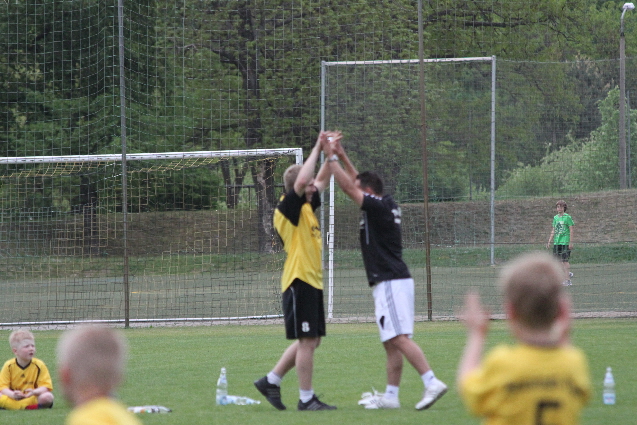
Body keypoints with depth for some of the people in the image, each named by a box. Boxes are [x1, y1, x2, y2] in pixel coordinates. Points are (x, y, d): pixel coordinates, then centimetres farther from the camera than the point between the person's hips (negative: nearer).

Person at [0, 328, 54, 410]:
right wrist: (12, 395, -30)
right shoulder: (9, 366, -1)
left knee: (48, 397, -30)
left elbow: (45, 387, -8)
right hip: (14, 399, 0)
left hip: (33, 398, 0)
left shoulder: (39, 365, -2)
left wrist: (34, 392, -30)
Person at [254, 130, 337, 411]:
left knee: (309, 341, 13)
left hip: (312, 282, 9)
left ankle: (271, 381, 21)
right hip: (299, 280, -9)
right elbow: (300, 181, -27)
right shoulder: (288, 208, -11)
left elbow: (320, 181, 28)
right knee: (307, 341, -6)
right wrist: (318, 149, -20)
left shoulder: (306, 207, 14)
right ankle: (306, 399, -1)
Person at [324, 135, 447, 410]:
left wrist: (332, 158, -3)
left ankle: (431, 382, -26)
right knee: (391, 342, 10)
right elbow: (356, 182, 29)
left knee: (399, 338, -17)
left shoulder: (377, 207, -10)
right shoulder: (386, 207, 15)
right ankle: (390, 395, 12)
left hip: (390, 282, -10)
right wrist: (342, 156, 28)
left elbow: (348, 186, -11)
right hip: (392, 282, 10)